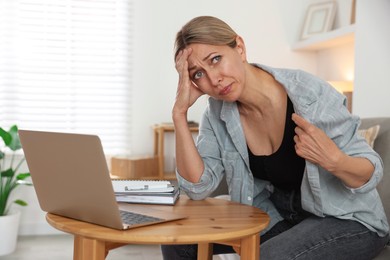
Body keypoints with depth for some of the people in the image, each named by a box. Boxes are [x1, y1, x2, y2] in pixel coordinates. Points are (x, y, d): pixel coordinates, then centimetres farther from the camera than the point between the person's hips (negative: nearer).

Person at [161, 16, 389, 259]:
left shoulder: (310, 92, -24)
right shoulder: (218, 112, -9)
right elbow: (198, 186, -15)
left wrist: (333, 160, -37)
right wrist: (180, 112, -22)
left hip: (348, 219, -4)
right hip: (278, 215, 5)